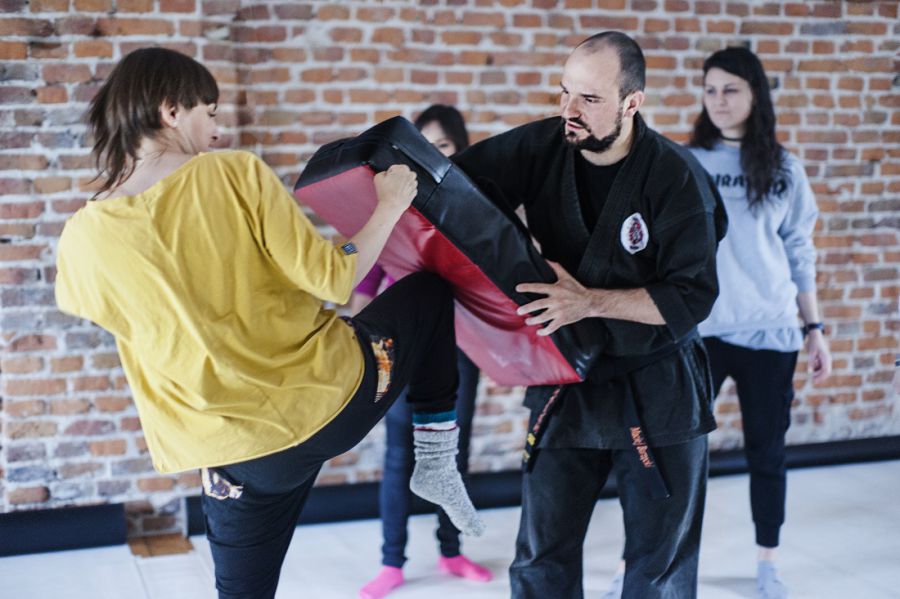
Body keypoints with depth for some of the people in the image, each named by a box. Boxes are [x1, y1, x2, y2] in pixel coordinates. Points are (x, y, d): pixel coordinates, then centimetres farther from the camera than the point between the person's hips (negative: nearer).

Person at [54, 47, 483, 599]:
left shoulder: (83, 240, -6)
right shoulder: (237, 173, -14)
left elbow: (86, 304, 17)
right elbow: (332, 280, -15)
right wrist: (389, 206, 1)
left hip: (247, 456, 2)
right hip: (337, 393, -2)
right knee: (432, 290, 24)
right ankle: (437, 462, 25)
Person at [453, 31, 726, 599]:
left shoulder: (676, 177, -17)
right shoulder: (543, 147, -8)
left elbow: (692, 297, -19)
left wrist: (591, 302, -27)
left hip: (658, 393, -3)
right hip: (565, 386, 3)